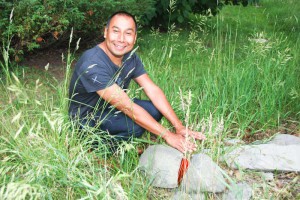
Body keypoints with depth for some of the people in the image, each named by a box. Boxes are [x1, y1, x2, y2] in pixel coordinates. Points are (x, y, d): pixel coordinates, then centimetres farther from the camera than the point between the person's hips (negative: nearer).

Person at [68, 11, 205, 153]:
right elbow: (128, 107, -34)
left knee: (156, 109, -11)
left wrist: (179, 127, -19)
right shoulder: (92, 64, -32)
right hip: (87, 119, -7)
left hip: (112, 109, 8)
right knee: (136, 125, -29)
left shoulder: (130, 57, -6)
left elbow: (153, 90, -9)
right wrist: (168, 136, -32)